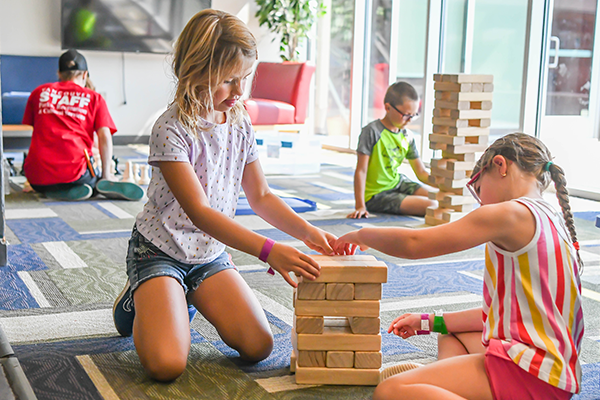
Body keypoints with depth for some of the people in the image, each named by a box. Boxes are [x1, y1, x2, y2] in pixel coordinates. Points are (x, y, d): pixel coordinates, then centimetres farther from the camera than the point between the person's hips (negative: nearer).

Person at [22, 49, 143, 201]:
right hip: (74, 171, -1)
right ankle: (105, 185, -10)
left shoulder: (39, 92, 16)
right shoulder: (94, 97, 10)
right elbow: (105, 136, -1)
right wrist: (106, 175, 6)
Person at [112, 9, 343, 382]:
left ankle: (188, 298, 17)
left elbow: (261, 197, 7)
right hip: (160, 250, -5)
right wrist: (269, 250, -36)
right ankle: (138, 301, 11)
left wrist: (308, 231, -8)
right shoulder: (172, 129, -21)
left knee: (258, 346, -9)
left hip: (212, 254, 6)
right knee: (167, 364, -22)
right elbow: (200, 213, -27)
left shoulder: (240, 124, -1)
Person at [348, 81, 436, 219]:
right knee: (431, 206, -18)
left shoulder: (407, 136, 4)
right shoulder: (371, 132, -17)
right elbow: (361, 171, -19)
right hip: (376, 196, -8)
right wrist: (360, 206, -23)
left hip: (398, 183, 8)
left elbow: (421, 173, 6)